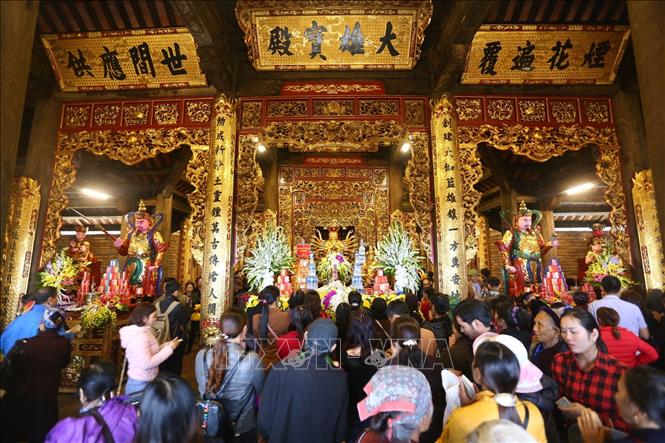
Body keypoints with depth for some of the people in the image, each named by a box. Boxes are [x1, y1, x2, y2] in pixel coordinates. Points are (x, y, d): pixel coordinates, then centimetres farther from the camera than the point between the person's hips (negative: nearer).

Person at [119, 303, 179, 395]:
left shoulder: (141, 331, 5)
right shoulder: (140, 336, -25)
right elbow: (146, 363, -29)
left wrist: (166, 345, -1)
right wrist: (168, 349, -24)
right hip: (140, 384, -9)